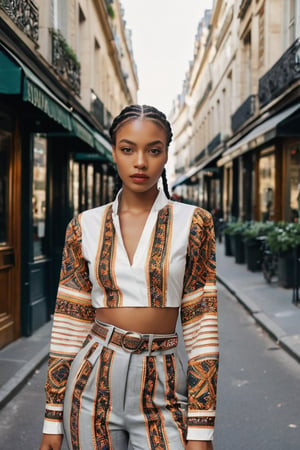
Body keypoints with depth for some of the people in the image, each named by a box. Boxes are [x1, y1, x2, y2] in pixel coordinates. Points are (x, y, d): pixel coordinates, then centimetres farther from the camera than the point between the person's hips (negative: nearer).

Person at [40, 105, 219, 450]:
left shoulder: (192, 223, -4)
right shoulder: (85, 227, 0)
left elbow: (201, 326, -5)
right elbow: (69, 324, 3)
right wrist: (53, 418, 3)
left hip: (162, 390, -1)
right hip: (93, 385, 2)